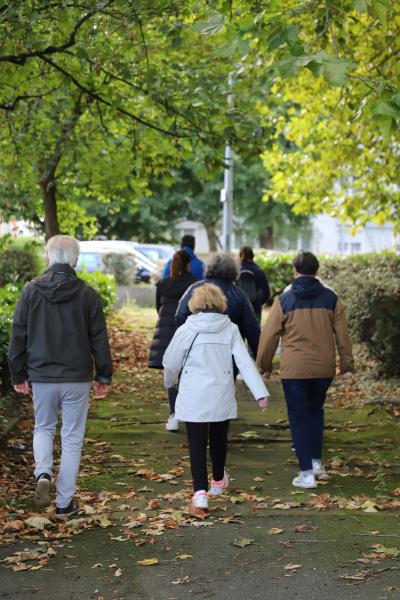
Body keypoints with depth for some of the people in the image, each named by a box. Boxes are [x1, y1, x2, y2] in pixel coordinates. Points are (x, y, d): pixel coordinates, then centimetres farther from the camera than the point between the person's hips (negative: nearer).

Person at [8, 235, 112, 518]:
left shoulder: (31, 291, -3)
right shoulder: (87, 294, -6)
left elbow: (18, 336, 1)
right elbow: (99, 338, -2)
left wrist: (18, 374, 10)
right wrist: (104, 375, 7)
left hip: (41, 377, 1)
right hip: (77, 377, -1)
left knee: (44, 427, 22)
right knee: (72, 438, 8)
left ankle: (43, 472, -5)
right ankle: (65, 502, 11)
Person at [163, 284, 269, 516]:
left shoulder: (186, 330, -8)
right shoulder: (230, 330, -3)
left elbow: (170, 363, 1)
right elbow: (246, 362, -9)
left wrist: (170, 382, 22)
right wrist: (261, 392, -11)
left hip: (193, 399, -3)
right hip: (222, 398, 3)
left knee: (197, 444, -1)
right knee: (219, 439, 22)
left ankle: (200, 492, -14)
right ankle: (218, 481, 41)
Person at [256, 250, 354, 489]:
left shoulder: (285, 299, -4)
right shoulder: (331, 297, 1)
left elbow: (270, 334, -2)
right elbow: (342, 333, 3)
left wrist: (265, 365, 10)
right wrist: (347, 365, 10)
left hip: (294, 369, -3)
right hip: (324, 368, 3)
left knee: (299, 418, 5)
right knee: (316, 411, 24)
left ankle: (307, 473, 2)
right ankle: (316, 462, 20)